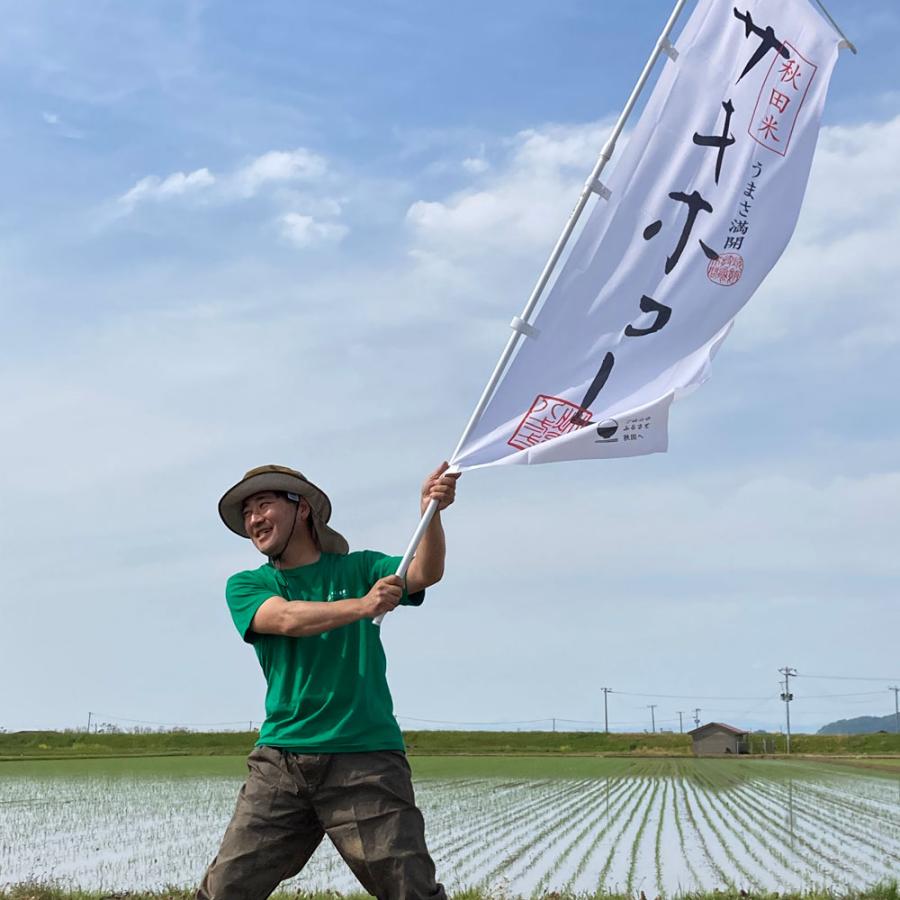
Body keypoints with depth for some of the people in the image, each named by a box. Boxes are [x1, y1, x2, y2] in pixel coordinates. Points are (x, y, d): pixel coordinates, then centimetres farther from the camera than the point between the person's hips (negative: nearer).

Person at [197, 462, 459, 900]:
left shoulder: (358, 568, 11)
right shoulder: (246, 586, 10)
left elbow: (425, 573, -7)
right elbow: (287, 619, -10)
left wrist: (431, 510, -24)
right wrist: (361, 606, -25)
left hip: (366, 756, -1)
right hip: (280, 760, 1)